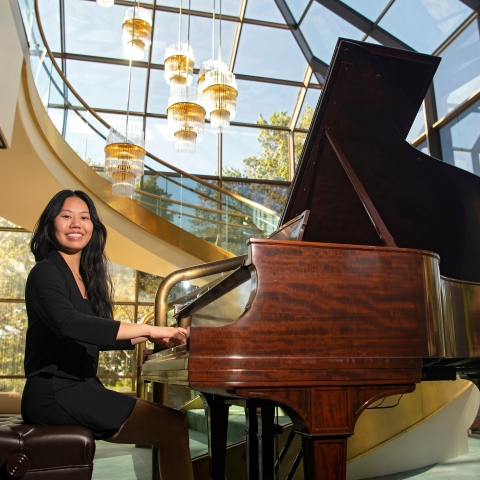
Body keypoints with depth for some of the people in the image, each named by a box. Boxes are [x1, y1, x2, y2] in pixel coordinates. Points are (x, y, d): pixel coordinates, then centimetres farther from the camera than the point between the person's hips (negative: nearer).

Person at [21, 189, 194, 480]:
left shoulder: (85, 277, 15)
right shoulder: (46, 272, -11)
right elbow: (68, 323, -31)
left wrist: (149, 338, 14)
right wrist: (147, 329, -33)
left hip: (79, 387, 9)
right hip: (55, 393, -9)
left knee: (171, 421, 7)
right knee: (173, 427, -17)